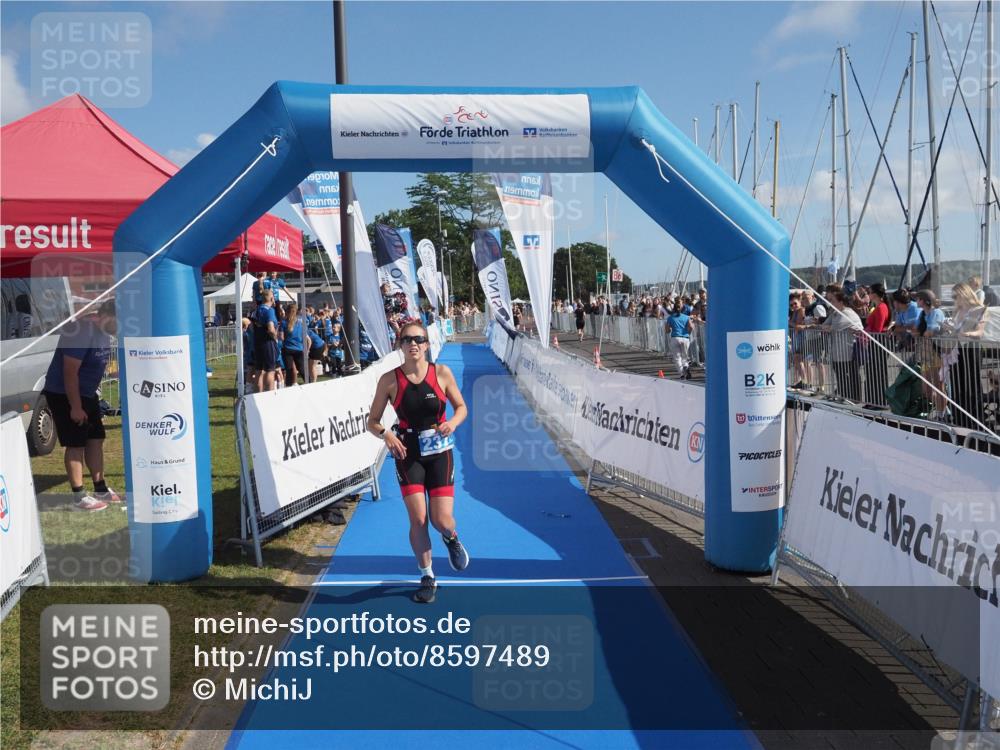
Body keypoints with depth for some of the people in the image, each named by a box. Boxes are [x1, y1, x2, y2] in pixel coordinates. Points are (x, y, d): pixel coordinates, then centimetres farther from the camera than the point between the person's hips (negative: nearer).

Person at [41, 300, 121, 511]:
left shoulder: (103, 333, 4)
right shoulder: (81, 331, -25)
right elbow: (70, 372, -25)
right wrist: (76, 407, -22)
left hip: (87, 394, 9)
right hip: (64, 395, -9)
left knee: (96, 439, 10)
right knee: (75, 444, -6)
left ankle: (101, 489, 19)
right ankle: (79, 497, -1)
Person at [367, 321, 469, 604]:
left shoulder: (441, 373, -5)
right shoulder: (390, 380, -7)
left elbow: (461, 407, 6)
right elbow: (372, 422, 0)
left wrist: (453, 422, -16)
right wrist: (386, 434, -21)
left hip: (439, 452, 0)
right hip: (407, 454, 0)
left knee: (442, 521, -5)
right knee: (418, 519, -5)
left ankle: (452, 539, 35)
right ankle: (427, 577, 18)